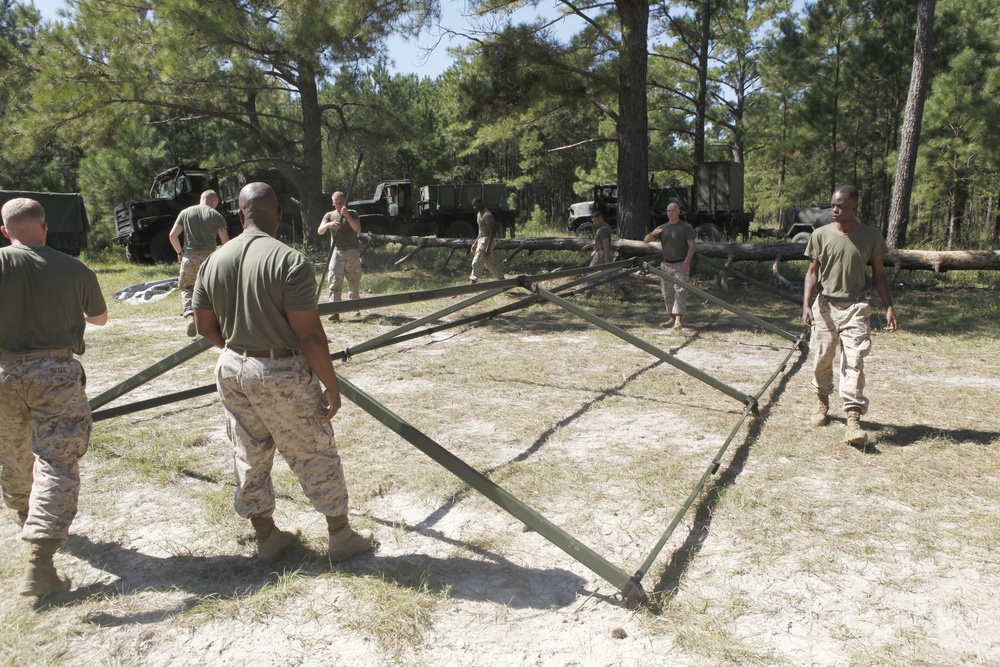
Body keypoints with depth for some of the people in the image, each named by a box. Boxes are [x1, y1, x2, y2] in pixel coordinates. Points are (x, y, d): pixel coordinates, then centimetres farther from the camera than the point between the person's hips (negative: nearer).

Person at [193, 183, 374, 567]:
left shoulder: (214, 261, 1)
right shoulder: (289, 261, -19)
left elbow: (205, 327, 10)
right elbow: (309, 335, -20)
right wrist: (331, 386, -11)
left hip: (232, 370, 6)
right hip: (282, 375, -6)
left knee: (250, 458, 18)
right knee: (316, 456, 9)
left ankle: (267, 539, 32)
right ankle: (341, 537, 23)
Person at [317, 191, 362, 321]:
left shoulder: (352, 214, 7)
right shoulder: (329, 215, 8)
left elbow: (358, 229, -10)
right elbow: (320, 231, -6)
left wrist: (347, 215, -20)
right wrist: (328, 225, -27)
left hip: (352, 253, 0)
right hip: (337, 252, 0)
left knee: (355, 282, 8)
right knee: (335, 282, -11)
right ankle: (335, 311, -15)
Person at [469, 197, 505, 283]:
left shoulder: (487, 215, -18)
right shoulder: (479, 214, 13)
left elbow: (492, 232, -21)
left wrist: (488, 248, -26)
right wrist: (475, 243, 21)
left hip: (487, 240, -10)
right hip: (482, 239, 10)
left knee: (477, 262, -12)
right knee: (490, 263, 15)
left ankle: (472, 281, -11)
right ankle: (502, 279, 22)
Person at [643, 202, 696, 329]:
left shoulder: (686, 227, 1)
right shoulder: (663, 228, 13)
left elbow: (691, 245, -5)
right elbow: (646, 240, 8)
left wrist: (687, 262, -18)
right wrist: (652, 234, -15)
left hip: (681, 265, -5)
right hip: (666, 264, 5)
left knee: (679, 291, -13)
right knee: (667, 293, 6)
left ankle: (679, 319, -17)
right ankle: (672, 317, 16)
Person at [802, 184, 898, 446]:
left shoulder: (871, 236, 3)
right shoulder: (821, 235, 2)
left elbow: (878, 274, 9)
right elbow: (813, 272, 4)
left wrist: (888, 307, 1)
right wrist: (807, 304, -7)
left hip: (855, 307, -1)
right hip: (825, 306, 1)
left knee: (854, 361, -10)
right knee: (822, 359, 7)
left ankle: (853, 419, -11)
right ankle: (822, 402, 32)